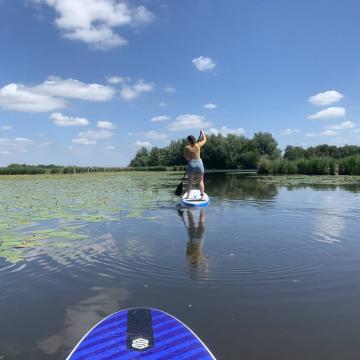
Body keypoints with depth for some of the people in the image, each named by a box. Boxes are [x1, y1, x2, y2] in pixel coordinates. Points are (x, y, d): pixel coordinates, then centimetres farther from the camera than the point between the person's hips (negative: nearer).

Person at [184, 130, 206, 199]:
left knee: (190, 182, 10)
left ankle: (188, 196, 9)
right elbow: (204, 140, 15)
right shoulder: (198, 145, -3)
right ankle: (202, 196, 7)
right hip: (199, 163, 1)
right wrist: (203, 133, 31)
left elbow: (186, 158, -1)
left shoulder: (187, 148, -6)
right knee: (201, 181, 8)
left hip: (191, 164, -1)